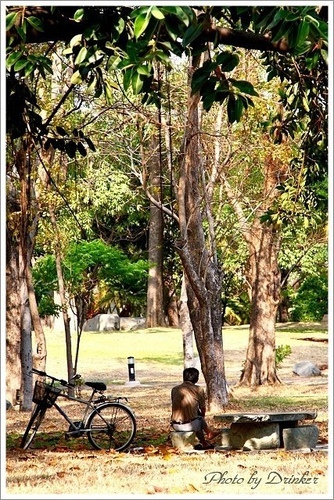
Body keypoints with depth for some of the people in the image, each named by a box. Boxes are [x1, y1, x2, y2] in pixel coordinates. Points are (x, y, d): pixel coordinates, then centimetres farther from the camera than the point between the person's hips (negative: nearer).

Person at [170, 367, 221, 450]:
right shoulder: (199, 390, -2)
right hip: (190, 425, -3)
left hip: (175, 426, 3)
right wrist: (202, 416, 34)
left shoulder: (174, 389, 6)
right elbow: (203, 409, 10)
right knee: (200, 418, 31)